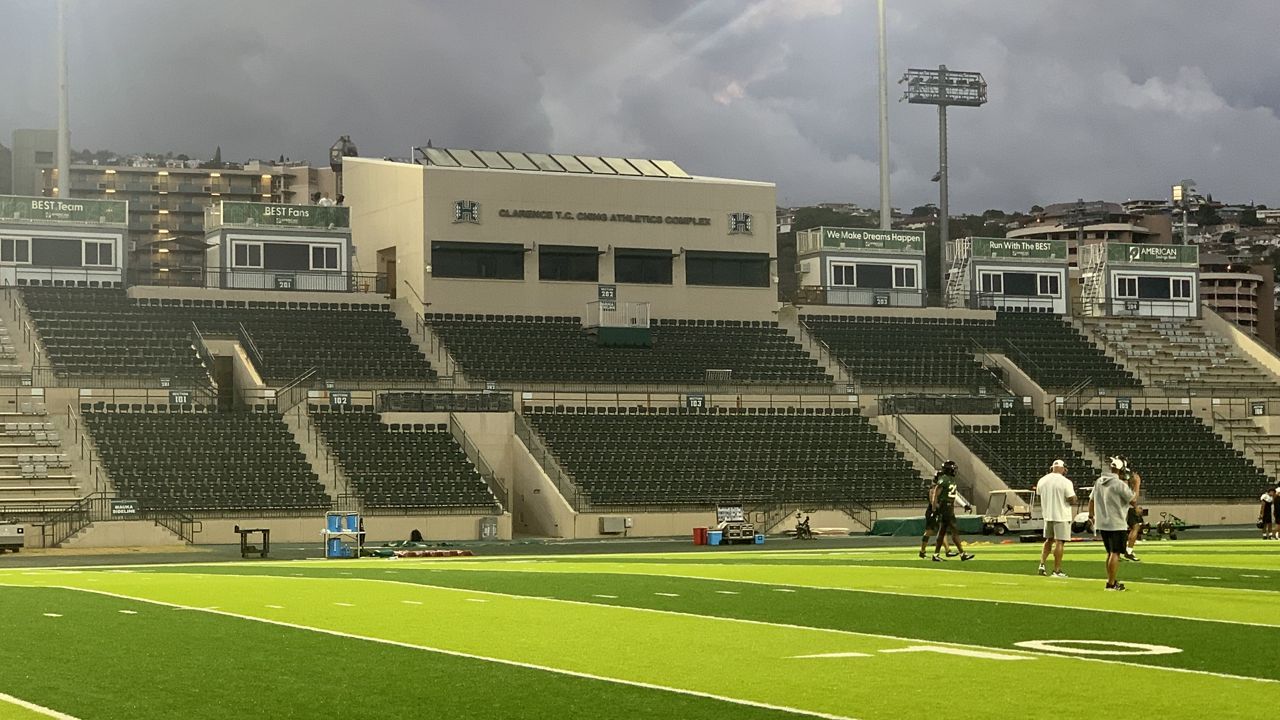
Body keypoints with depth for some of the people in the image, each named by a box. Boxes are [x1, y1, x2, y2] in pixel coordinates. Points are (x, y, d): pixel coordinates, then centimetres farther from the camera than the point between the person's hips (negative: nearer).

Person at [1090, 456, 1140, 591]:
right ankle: (1111, 583, -4)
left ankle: (1111, 581, 23)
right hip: (1116, 524, -7)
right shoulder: (1119, 484, -16)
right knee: (1115, 553, -3)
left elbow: (1091, 499, 13)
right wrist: (1137, 485, 6)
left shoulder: (1099, 482, 5)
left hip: (1102, 524, 7)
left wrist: (1091, 515, 25)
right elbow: (1133, 498, -8)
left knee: (1110, 553, 18)